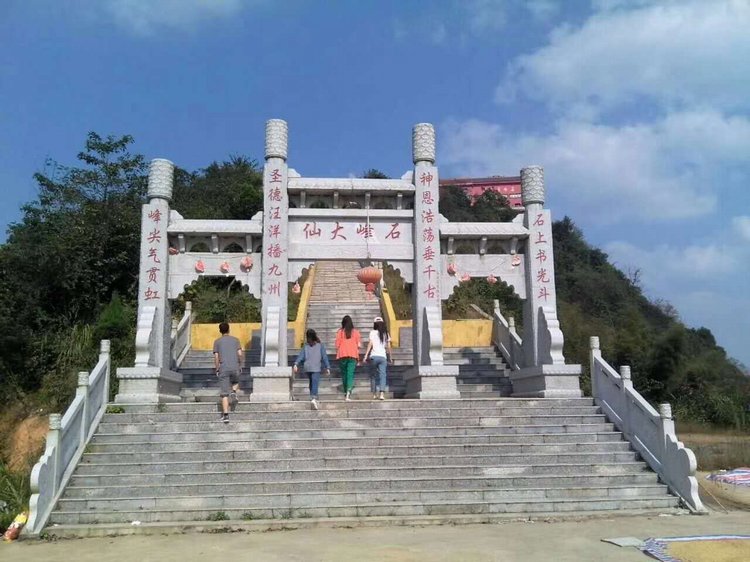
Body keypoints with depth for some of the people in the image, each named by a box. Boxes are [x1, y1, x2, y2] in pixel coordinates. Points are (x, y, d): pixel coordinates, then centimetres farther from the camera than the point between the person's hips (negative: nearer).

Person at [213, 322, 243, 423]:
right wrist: (239, 364, 13)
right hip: (235, 367, 1)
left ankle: (225, 415, -7)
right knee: (236, 382, 30)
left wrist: (217, 369, 11)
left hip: (223, 369, -1)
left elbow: (216, 357, 1)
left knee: (224, 393, 1)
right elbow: (240, 354, -1)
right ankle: (233, 392, -2)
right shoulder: (235, 340, 9)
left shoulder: (217, 342, 8)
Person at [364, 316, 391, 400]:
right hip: (383, 356, 2)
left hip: (374, 356, -2)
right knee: (382, 375, -2)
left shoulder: (372, 333, 2)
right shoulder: (386, 333, 10)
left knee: (373, 375, 9)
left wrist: (366, 355, -4)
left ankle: (374, 394, 9)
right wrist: (390, 356, 17)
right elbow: (388, 347, 9)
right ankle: (382, 394, -17)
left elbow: (370, 344, -5)